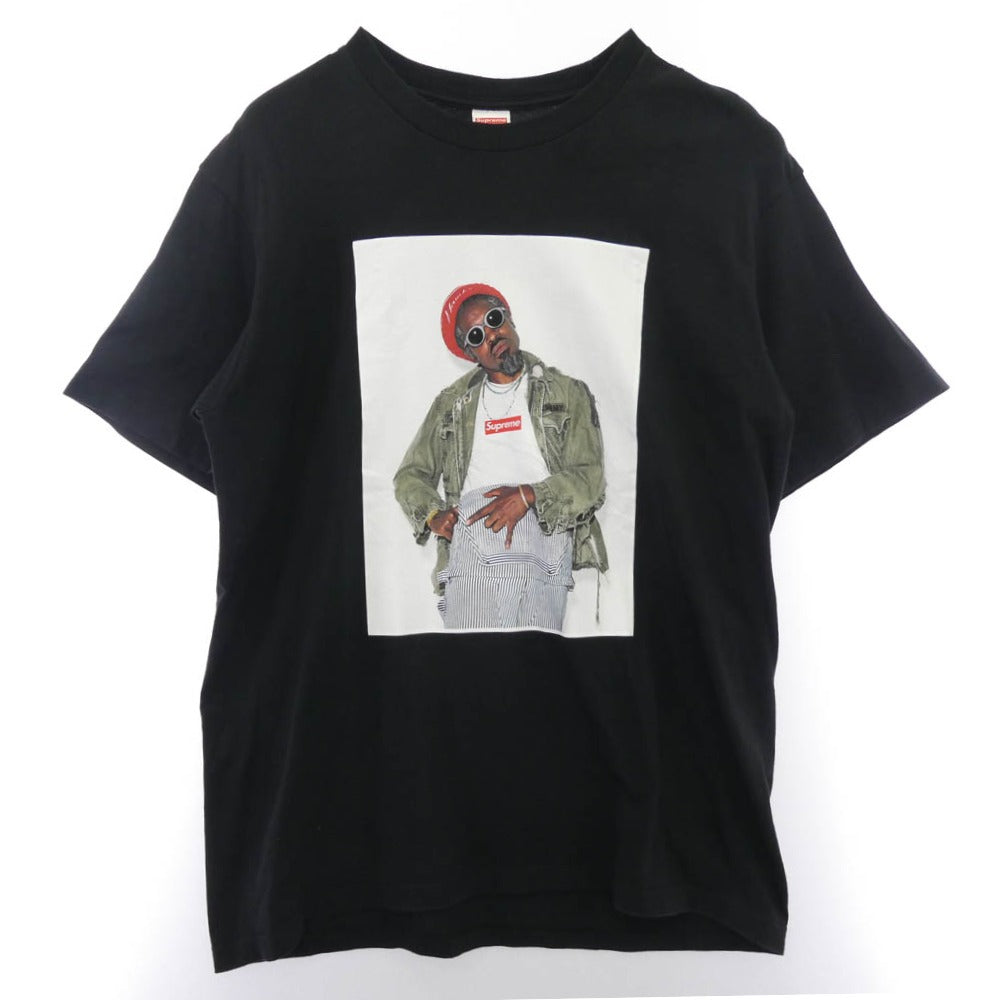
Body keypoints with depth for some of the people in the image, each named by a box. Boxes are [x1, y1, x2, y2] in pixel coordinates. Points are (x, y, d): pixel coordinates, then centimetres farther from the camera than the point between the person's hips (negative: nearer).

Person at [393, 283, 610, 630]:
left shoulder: (568, 393, 15)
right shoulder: (451, 403, 23)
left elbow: (591, 478, 6)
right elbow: (410, 474, 24)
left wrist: (529, 496, -10)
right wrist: (433, 514, 4)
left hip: (543, 529, -1)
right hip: (470, 533, 1)